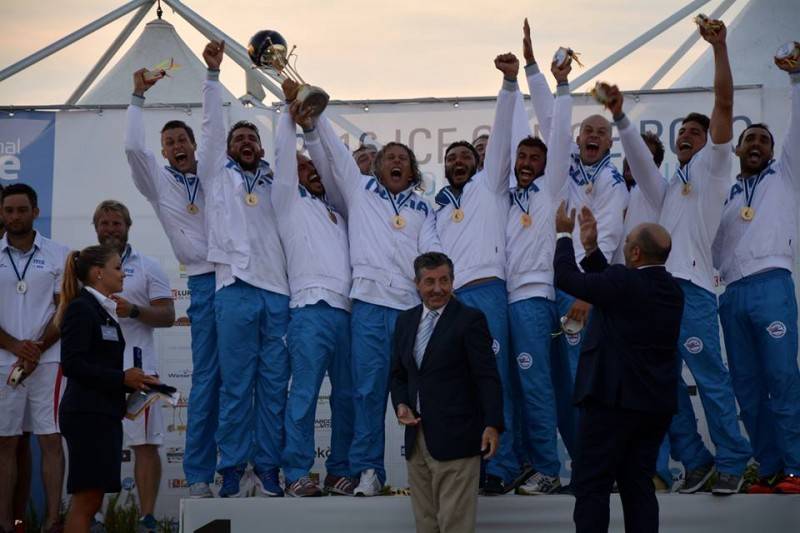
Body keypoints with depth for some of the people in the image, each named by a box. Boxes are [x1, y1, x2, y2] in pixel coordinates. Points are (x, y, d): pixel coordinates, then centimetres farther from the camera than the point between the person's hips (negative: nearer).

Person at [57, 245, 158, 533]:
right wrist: (122, 378, -16)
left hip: (104, 414, 9)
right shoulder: (80, 308, -8)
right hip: (87, 414, -9)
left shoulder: (104, 311, 19)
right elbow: (72, 365, -17)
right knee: (86, 500, -10)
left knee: (91, 501, 7)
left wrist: (134, 380, 6)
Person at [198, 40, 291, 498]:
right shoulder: (218, 176, 16)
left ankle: (268, 472, 4)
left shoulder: (274, 183, 23)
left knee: (274, 386, 0)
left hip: (278, 292, 3)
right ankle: (233, 472, 0)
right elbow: (212, 126, 10)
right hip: (235, 289, -2)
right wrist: (213, 73, 6)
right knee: (237, 386, -4)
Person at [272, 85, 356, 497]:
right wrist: (289, 111, 9)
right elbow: (283, 157, 6)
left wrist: (312, 125, 22)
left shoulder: (337, 211, 27)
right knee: (304, 393, -10)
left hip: (348, 309, 6)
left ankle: (340, 471, 9)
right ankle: (297, 474, -9)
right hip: (312, 308, -5)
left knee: (347, 395, 3)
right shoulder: (291, 203, 13)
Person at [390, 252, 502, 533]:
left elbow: (487, 378, -9)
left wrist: (492, 425, -18)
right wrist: (401, 404, 1)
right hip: (416, 438, 6)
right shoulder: (405, 321, 13)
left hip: (455, 440, -6)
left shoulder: (470, 320, -4)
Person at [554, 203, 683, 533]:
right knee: (638, 484, 11)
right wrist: (591, 248, 18)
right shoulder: (672, 290, 7)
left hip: (613, 398, -7)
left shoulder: (624, 282, -17)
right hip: (656, 404, 8)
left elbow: (566, 277, -8)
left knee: (591, 485, -2)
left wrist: (564, 235, 7)